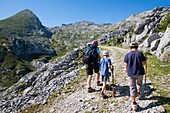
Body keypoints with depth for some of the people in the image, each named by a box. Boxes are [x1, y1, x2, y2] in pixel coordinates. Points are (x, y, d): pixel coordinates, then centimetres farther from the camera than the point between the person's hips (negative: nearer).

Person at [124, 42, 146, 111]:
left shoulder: (128, 54, -4)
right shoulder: (140, 53, -5)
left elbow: (126, 64, -2)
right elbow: (143, 63, -8)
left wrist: (127, 70, 16)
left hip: (131, 73, 0)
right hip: (139, 72, 0)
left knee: (132, 87, 6)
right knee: (139, 83, 29)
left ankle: (134, 103, 7)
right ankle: (139, 92, 53)